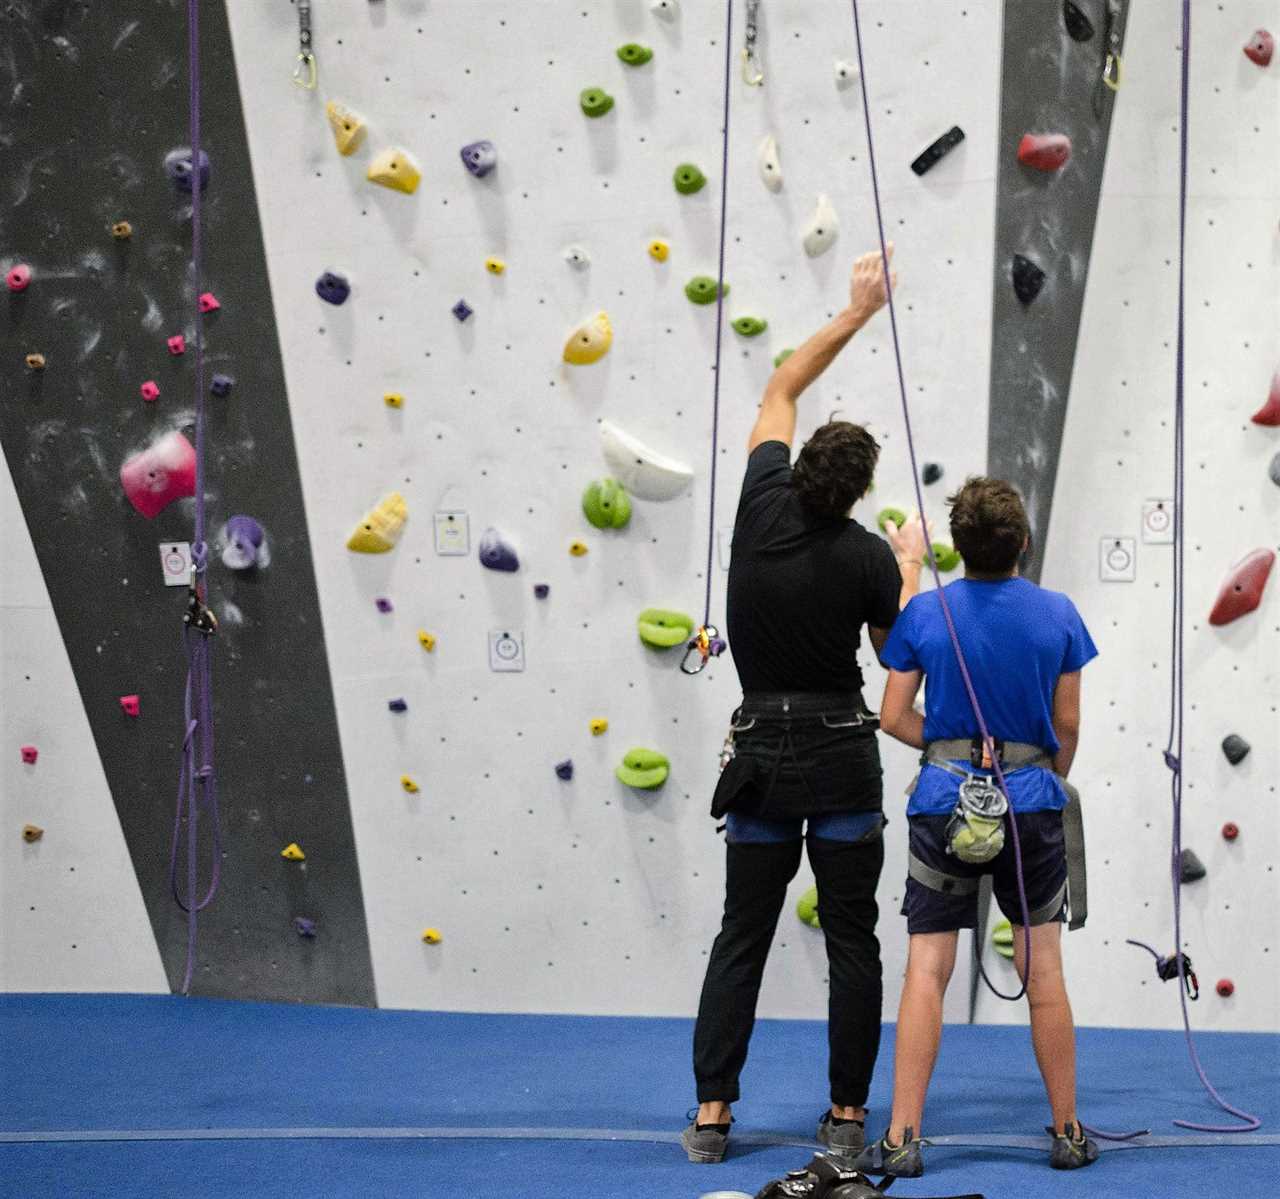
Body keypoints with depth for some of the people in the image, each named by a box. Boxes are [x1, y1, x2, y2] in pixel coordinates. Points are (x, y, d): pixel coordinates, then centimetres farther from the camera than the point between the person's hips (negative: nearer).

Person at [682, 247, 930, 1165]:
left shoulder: (765, 502, -3)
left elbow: (781, 391, 11)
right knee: (852, 940, 6)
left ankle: (711, 1115, 3)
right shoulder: (870, 559, -10)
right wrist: (912, 565, 18)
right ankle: (847, 1117, 7)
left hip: (762, 752, 3)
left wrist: (858, 311, 13)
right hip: (842, 755, -3)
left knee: (742, 936, 8)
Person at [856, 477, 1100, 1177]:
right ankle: (1068, 1134, 14)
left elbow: (894, 717, -1)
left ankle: (902, 1139, -4)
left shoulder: (923, 614, -5)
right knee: (1043, 970, 8)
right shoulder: (1058, 615, -3)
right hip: (1031, 803, 1)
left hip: (944, 804, -1)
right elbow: (1067, 724, 3)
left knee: (926, 971, 0)